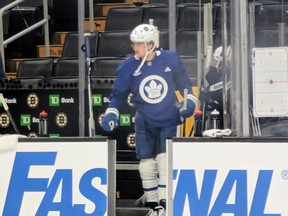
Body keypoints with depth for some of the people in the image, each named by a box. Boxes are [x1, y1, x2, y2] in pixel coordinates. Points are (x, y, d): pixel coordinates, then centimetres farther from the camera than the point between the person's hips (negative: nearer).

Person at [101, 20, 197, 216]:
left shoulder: (171, 60, -9)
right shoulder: (128, 67, -9)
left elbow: (184, 84, 5)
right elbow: (119, 95, -1)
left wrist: (189, 102, -7)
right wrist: (111, 114, -14)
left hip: (168, 121, -2)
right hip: (144, 123, 2)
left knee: (165, 161, -11)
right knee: (147, 165, 4)